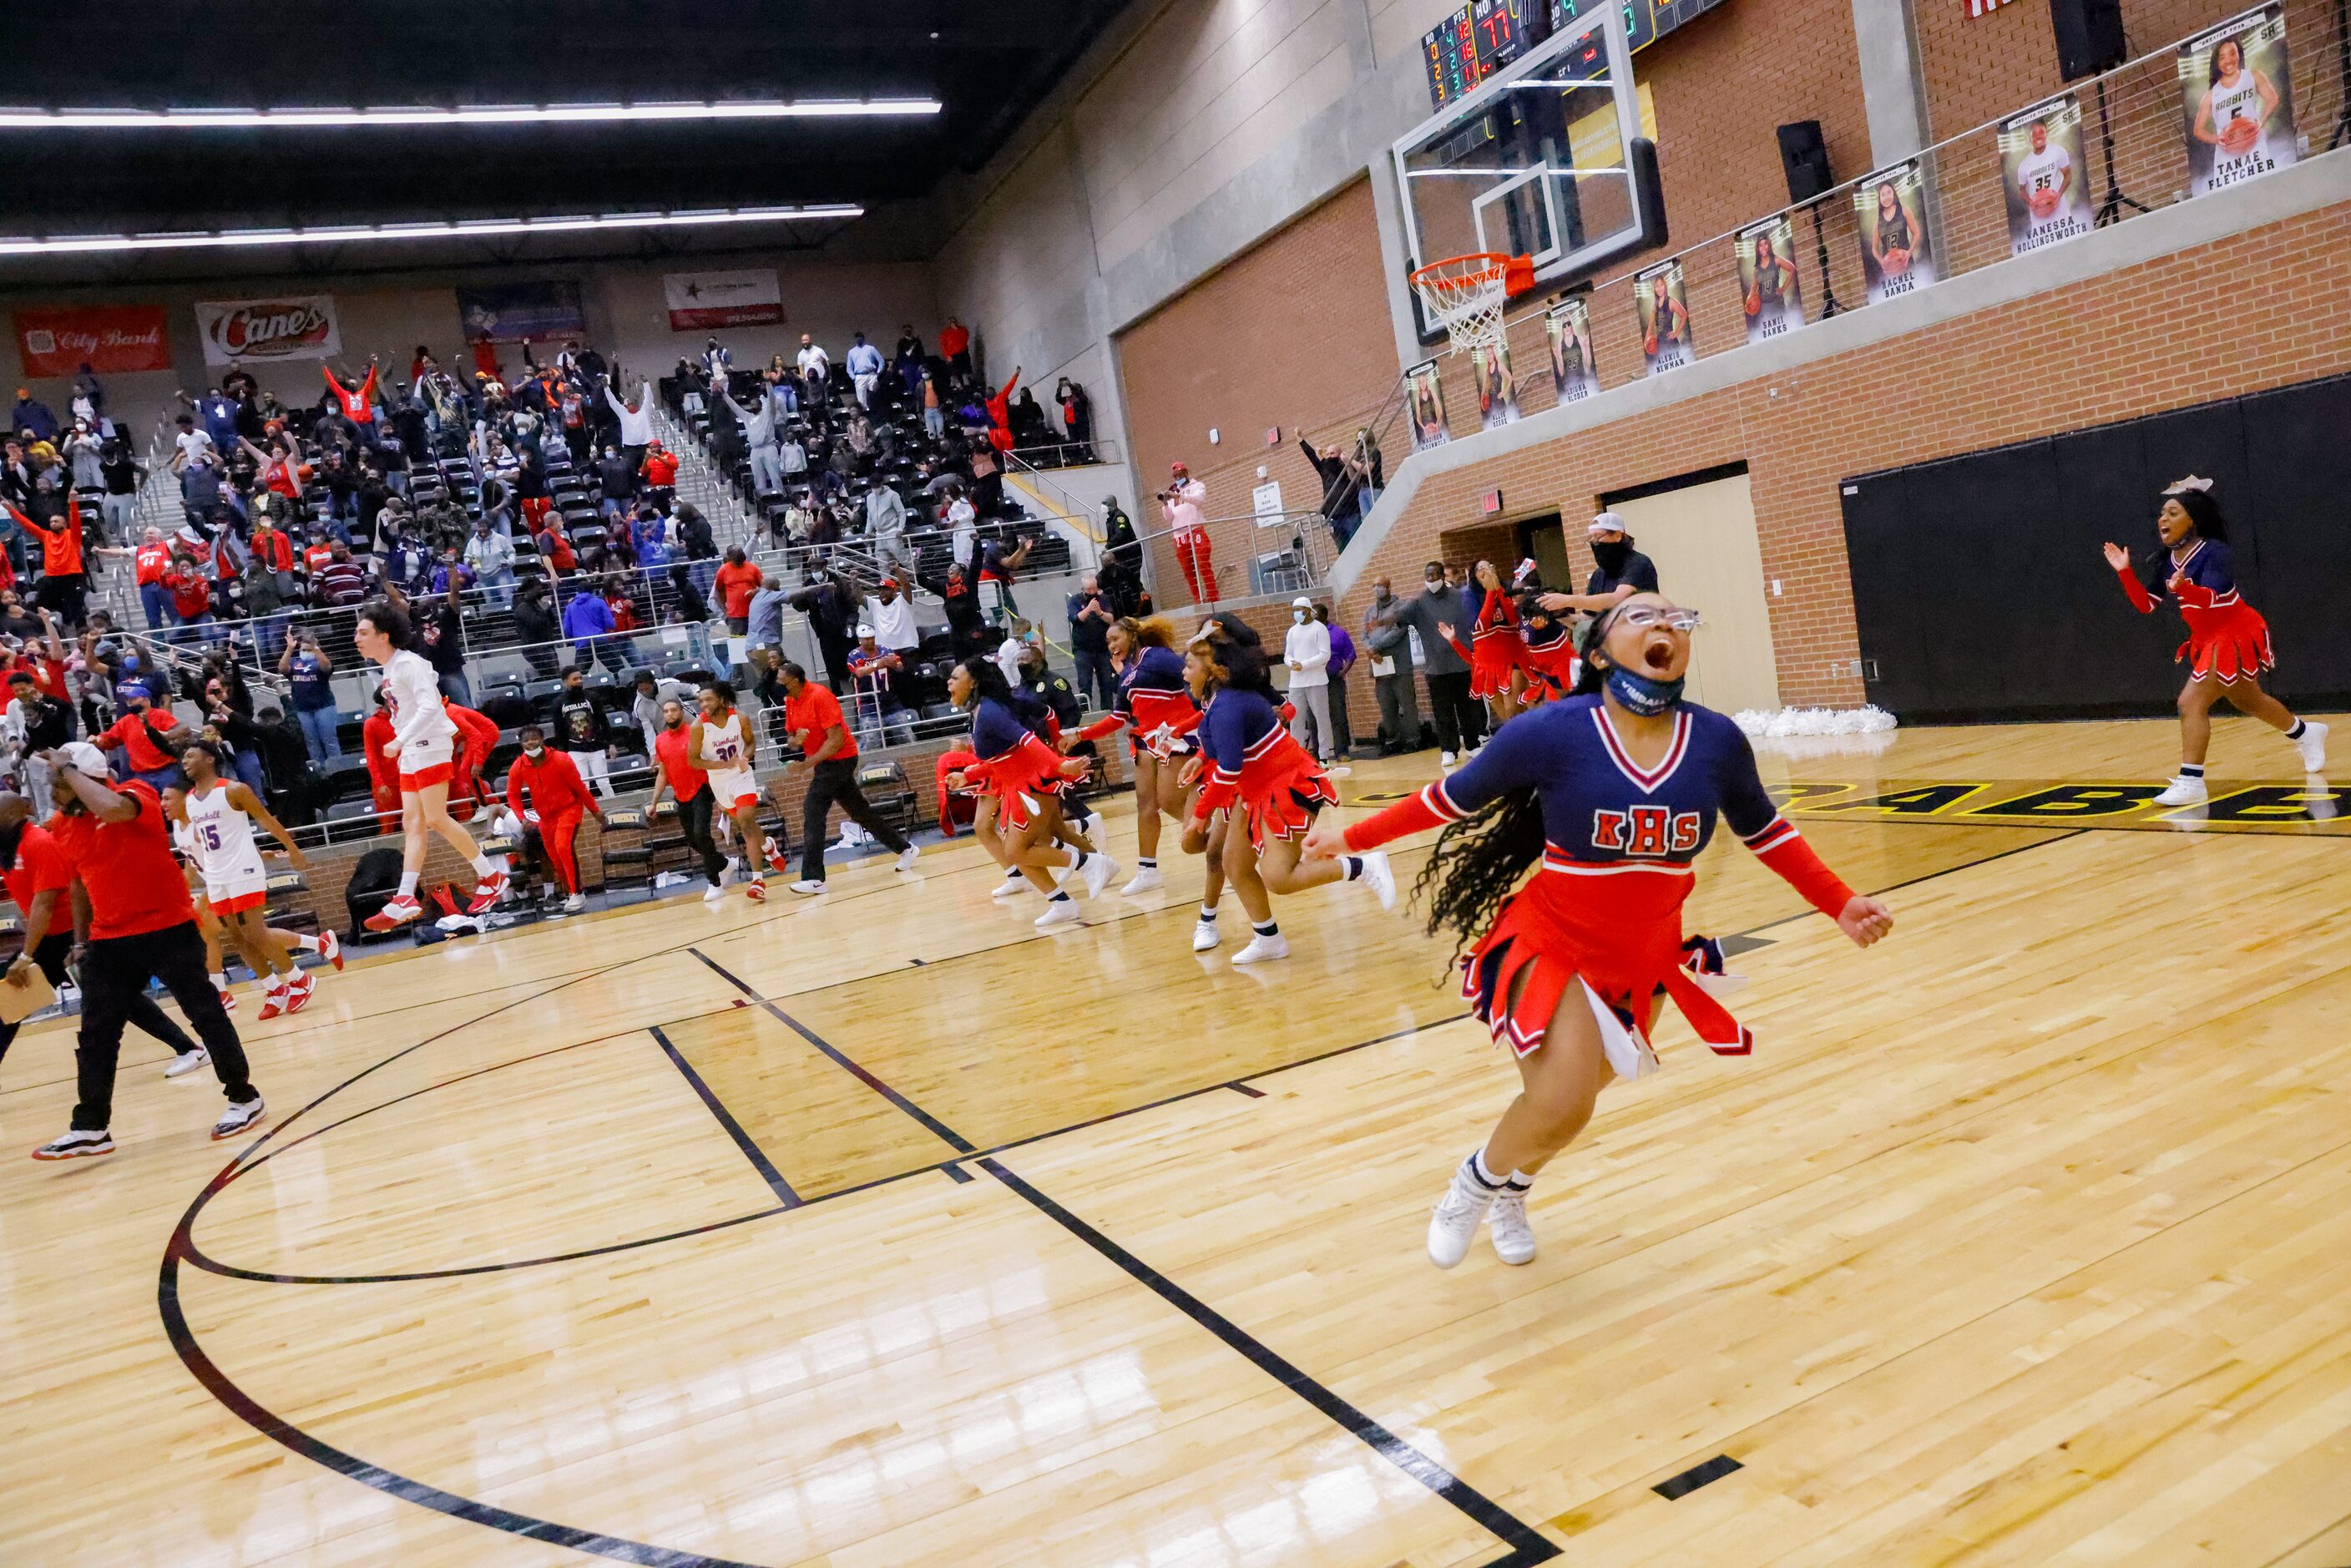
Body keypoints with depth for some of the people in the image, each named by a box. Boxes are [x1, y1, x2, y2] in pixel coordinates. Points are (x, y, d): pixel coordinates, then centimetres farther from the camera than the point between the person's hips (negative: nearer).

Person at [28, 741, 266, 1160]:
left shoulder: (137, 794, -12)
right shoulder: (62, 827, 7)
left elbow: (111, 808, -37)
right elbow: (79, 884, 19)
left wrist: (69, 769, -23)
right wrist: (81, 940, 18)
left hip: (168, 930, -6)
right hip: (109, 940, 6)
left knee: (206, 1014, -1)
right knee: (95, 1035, 5)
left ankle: (244, 1099, 12)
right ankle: (90, 1129, 12)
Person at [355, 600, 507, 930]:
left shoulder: (407, 663, -13)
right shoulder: (389, 669, 15)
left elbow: (430, 706, -24)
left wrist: (399, 741, -26)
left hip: (430, 747, -9)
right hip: (410, 754, 9)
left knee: (435, 819, -10)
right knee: (413, 824, 3)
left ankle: (491, 877, 1)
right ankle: (405, 901, -1)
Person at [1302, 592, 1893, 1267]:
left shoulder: (1717, 741, -12)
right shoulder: (1551, 731, -22)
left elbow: (1765, 833, 7)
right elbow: (1450, 799, -8)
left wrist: (1841, 904, 2)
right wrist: (1352, 838, -3)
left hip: (1644, 958, 4)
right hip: (1551, 946, -4)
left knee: (1577, 1096, 19)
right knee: (1562, 1103, -22)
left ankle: (1511, 1191, 52)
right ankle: (1473, 1184, 12)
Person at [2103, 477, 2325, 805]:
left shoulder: (2214, 552, -22)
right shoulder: (2166, 562, -1)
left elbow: (2210, 597, -37)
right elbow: (2146, 605, -3)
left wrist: (2183, 587, -58)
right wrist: (2125, 572, -13)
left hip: (2235, 636, -9)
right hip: (2207, 640, 9)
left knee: (2192, 701, -20)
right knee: (2248, 701, 26)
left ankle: (2190, 782, -19)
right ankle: (2306, 733, 52)